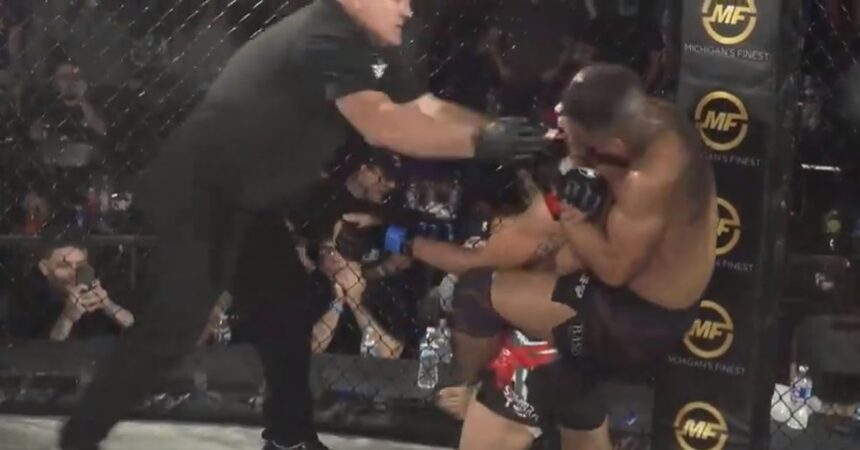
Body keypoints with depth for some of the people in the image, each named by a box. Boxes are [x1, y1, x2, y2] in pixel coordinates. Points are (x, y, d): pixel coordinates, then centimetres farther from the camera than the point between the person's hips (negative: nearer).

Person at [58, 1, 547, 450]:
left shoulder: (375, 46, 4)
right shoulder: (324, 40, -26)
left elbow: (426, 108, 4)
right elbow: (382, 125, -36)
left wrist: (499, 126, -10)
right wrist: (481, 143, -34)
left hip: (249, 200, 10)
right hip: (198, 193, -10)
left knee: (287, 310, 12)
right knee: (177, 325, -15)